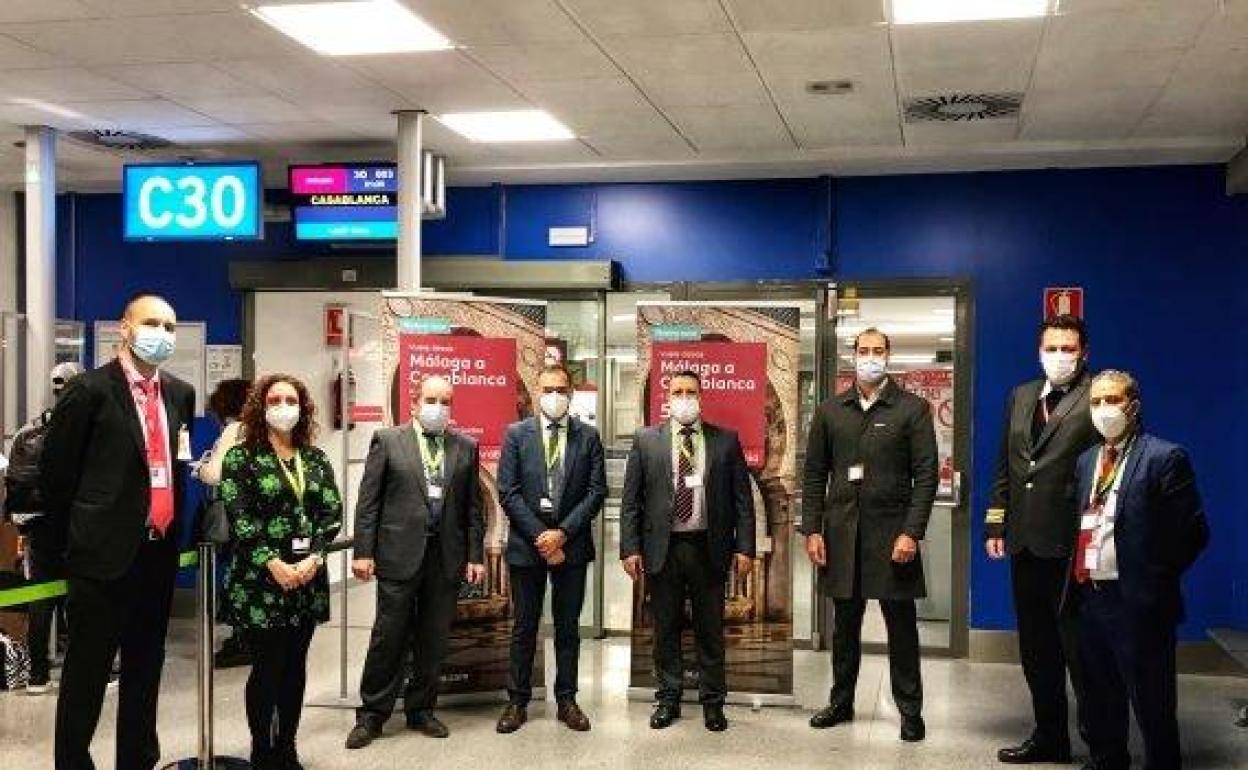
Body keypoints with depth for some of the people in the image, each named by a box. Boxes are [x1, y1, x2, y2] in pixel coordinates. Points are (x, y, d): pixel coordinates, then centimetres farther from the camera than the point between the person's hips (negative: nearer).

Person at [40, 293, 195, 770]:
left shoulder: (180, 393, 10)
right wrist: (81, 536, 2)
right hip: (105, 554, -6)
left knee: (145, 669, 15)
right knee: (86, 673, 3)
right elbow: (55, 472, -4)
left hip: (159, 551, 6)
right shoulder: (90, 390, -8)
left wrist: (173, 531, 12)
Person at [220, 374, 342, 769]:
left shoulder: (316, 459, 10)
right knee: (267, 669, -1)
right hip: (260, 581, -4)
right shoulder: (241, 458, -2)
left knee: (295, 668, 9)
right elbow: (238, 519, -10)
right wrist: (274, 565, -18)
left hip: (308, 581, 4)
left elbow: (332, 514, 4)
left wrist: (313, 559, -12)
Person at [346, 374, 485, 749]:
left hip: (447, 559, 3)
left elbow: (473, 507, 10)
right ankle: (372, 714, 14)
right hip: (400, 555, -3)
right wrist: (363, 551, -6)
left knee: (434, 640, 9)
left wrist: (476, 556, 4)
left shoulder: (466, 447, 9)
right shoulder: (387, 440, 2)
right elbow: (368, 501, 0)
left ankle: (421, 710, 22)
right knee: (388, 637, 1)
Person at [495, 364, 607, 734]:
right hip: (526, 544, -1)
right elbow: (508, 492, -4)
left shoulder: (588, 436, 4)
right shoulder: (516, 434, 2)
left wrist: (563, 533, -12)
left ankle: (567, 700, 18)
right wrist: (539, 537, -11)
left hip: (571, 545, 1)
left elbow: (596, 491, -2)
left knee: (568, 626, 9)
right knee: (524, 627, 7)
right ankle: (518, 702, 16)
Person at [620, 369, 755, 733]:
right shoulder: (646, 440, 5)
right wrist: (630, 548, -4)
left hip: (709, 549, 0)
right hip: (662, 549, 0)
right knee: (666, 629, 9)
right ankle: (668, 699, 22)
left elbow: (742, 498, 4)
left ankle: (713, 702, 20)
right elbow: (631, 499, 3)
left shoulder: (726, 440, 5)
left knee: (710, 630, 7)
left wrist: (744, 548, -3)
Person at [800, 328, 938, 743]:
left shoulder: (913, 409, -1)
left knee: (902, 625, 4)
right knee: (845, 623, 12)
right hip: (841, 533, 3)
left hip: (891, 533, -3)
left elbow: (926, 475, -5)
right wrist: (812, 530, 0)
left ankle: (910, 709, 15)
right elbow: (814, 473, 8)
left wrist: (912, 532, -13)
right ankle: (841, 702, 24)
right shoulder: (830, 410, 8)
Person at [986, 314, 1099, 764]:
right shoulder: (1021, 397, 13)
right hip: (1025, 542, 7)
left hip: (1072, 545, -7)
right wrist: (996, 522, 11)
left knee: (1080, 650, 2)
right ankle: (1049, 737, 30)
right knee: (1036, 650, 16)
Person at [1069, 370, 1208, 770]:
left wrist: (1154, 581, -8)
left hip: (1137, 602, -7)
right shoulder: (1087, 460, 13)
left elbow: (1191, 532, -11)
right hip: (1090, 597, 7)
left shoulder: (1165, 457, -9)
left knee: (1151, 704, 4)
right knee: (1100, 696, 19)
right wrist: (1078, 577, 6)